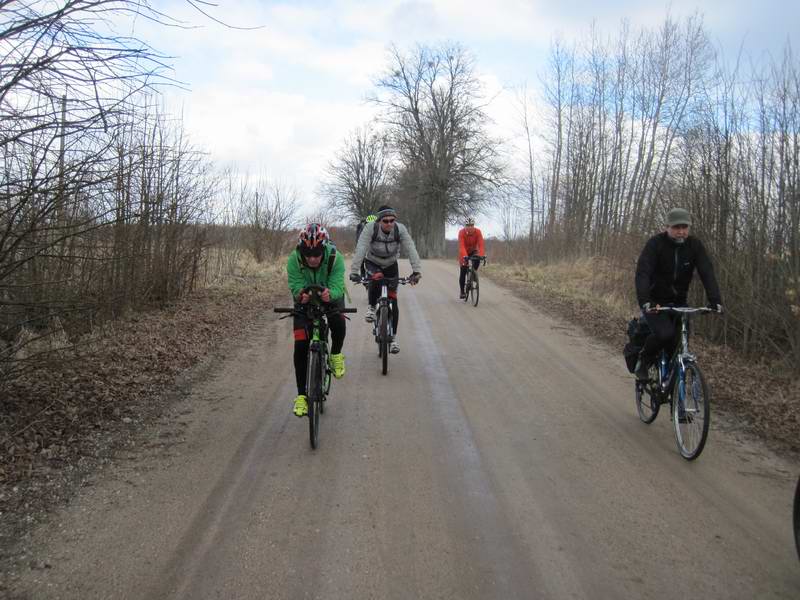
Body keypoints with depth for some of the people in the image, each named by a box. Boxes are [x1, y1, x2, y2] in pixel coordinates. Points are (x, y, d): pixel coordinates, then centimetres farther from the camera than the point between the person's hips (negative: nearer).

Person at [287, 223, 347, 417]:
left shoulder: (335, 258, -31)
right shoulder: (294, 260, -29)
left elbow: (337, 286, -36)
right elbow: (295, 286, -30)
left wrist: (330, 294, -59)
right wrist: (301, 294, -55)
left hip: (330, 297, -1)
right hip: (305, 302, 1)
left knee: (338, 323, -33)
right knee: (300, 346, -12)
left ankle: (336, 355, 1)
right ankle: (301, 395, 0)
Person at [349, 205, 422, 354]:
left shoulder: (400, 229, -23)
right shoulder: (370, 228, -27)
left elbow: (411, 250, -28)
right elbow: (360, 249, -35)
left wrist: (417, 271, -39)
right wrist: (354, 272, -45)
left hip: (391, 265, 2)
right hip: (372, 263, -1)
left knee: (392, 300, -5)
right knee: (376, 278, -36)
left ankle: (393, 338, 6)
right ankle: (372, 307, -8)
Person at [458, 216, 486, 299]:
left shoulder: (478, 232, -24)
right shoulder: (461, 232, -28)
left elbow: (481, 244, -33)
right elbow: (461, 246, -39)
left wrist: (482, 255, -49)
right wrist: (465, 256, -55)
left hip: (473, 251, 1)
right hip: (464, 253, -1)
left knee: (477, 261, -32)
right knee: (463, 271, -6)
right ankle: (462, 292, 5)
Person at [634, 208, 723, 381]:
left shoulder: (694, 245, -6)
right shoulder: (655, 243, -17)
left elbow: (707, 272, -15)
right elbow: (642, 272, -27)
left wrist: (715, 300, -29)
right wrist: (644, 300, -42)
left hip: (678, 302, 4)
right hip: (655, 301, -4)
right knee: (665, 334, -27)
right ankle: (644, 359, 1)